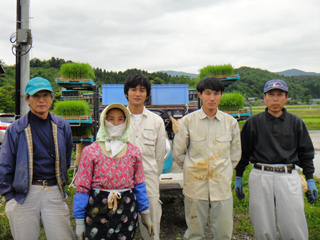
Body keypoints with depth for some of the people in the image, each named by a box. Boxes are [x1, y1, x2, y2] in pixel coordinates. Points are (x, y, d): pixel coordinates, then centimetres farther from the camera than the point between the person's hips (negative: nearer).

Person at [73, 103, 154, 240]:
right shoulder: (90, 151, -3)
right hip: (97, 211, -2)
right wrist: (79, 222, -1)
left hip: (127, 212, 2)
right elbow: (83, 187, -2)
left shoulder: (134, 151, 5)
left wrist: (145, 214, 13)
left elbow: (139, 185, 10)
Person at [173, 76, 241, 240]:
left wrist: (222, 170, 10)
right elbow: (178, 154, 5)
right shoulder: (188, 121, -3)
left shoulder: (231, 122, 3)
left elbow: (235, 154, 14)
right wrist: (194, 168, 7)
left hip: (222, 185, 2)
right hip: (195, 186, -1)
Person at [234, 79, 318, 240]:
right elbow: (243, 151, 9)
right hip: (260, 177, 0)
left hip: (289, 178, 1)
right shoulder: (254, 122, 4)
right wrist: (238, 178, 9)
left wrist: (310, 180, 7)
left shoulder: (296, 122, 7)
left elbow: (306, 153, 12)